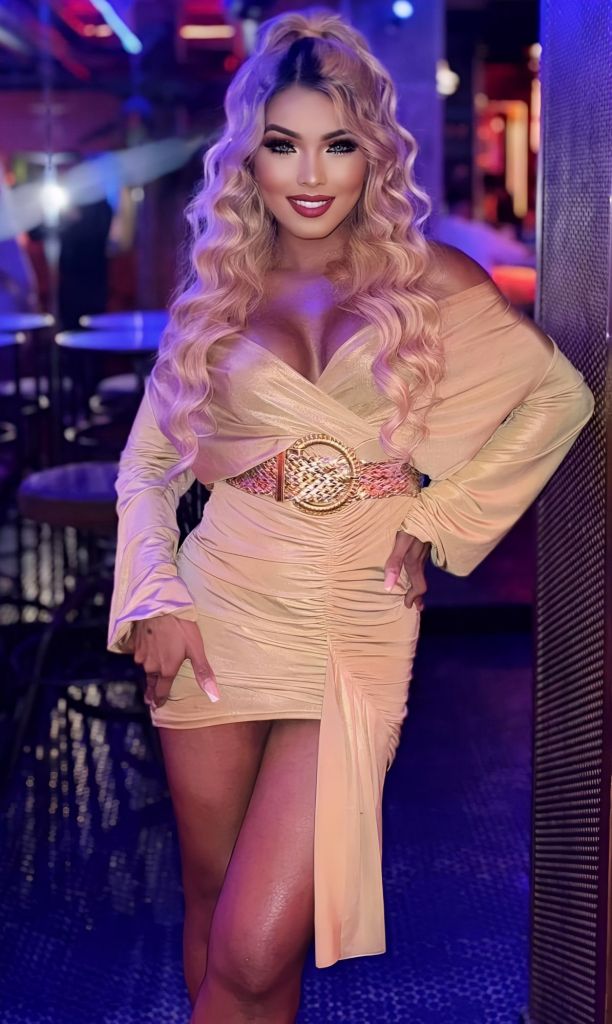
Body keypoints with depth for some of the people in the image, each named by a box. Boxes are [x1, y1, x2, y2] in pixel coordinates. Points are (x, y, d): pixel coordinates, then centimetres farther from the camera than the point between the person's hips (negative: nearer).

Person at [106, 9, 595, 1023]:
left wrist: (436, 514, 1)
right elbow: (149, 461, 11)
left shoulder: (431, 280, 3)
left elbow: (560, 398, 9)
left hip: (359, 626, -2)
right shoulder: (218, 292, 8)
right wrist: (156, 600, -4)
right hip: (223, 615, 2)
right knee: (212, 908, 11)